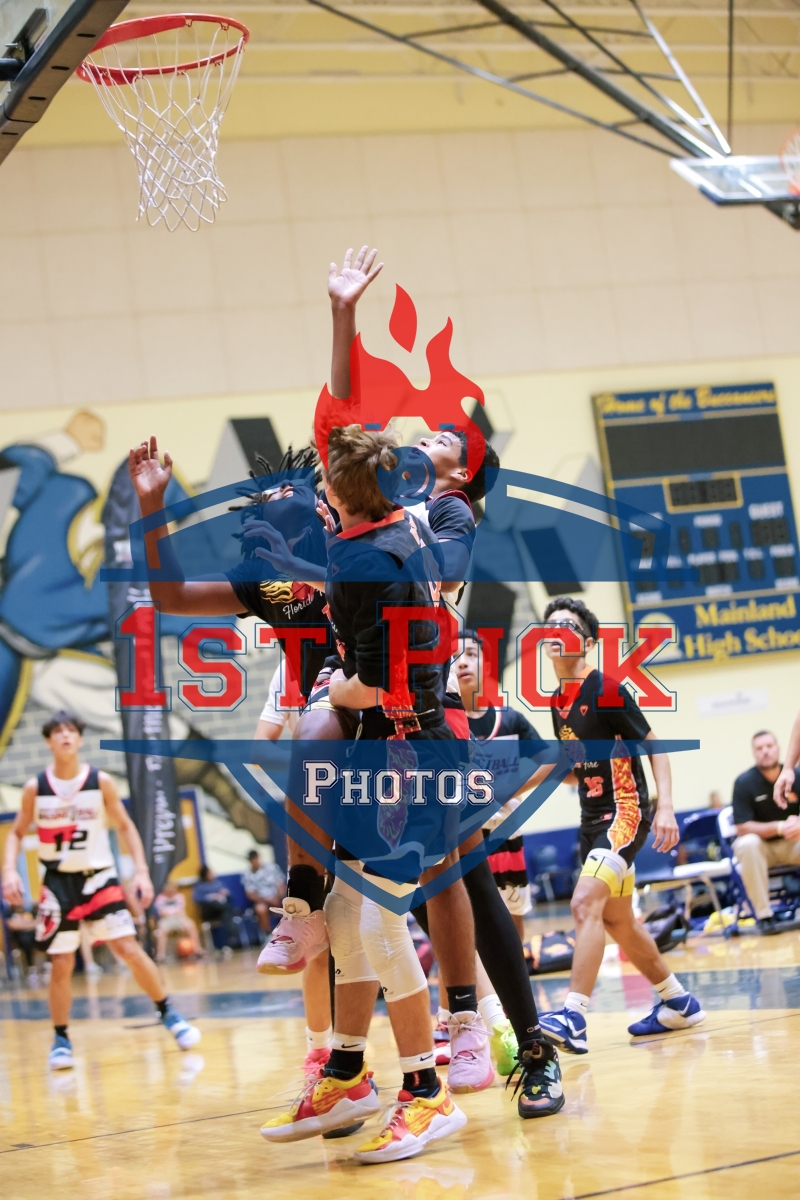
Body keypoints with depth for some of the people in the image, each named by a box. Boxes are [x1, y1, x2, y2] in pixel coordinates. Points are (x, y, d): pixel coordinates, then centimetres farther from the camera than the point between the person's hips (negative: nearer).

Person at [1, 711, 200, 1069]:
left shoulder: (101, 782, -4)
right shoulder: (35, 788, -3)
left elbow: (126, 826, 4)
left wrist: (142, 871, -4)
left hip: (98, 878, -1)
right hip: (58, 882, 1)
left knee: (129, 949, -9)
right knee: (61, 965, 0)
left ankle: (168, 1014, 6)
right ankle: (61, 1040, 14)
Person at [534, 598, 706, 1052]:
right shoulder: (559, 699, 10)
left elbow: (654, 746, -11)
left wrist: (666, 807, -22)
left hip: (625, 812, -9)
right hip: (593, 817, 9)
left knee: (585, 903, -24)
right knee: (617, 921, 16)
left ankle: (574, 1019, -29)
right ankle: (679, 1002, 32)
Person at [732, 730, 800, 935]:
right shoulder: (744, 782, -13)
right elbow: (742, 828, -16)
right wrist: (778, 827, -30)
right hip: (761, 845, -2)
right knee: (747, 844, -36)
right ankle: (764, 914, -30)